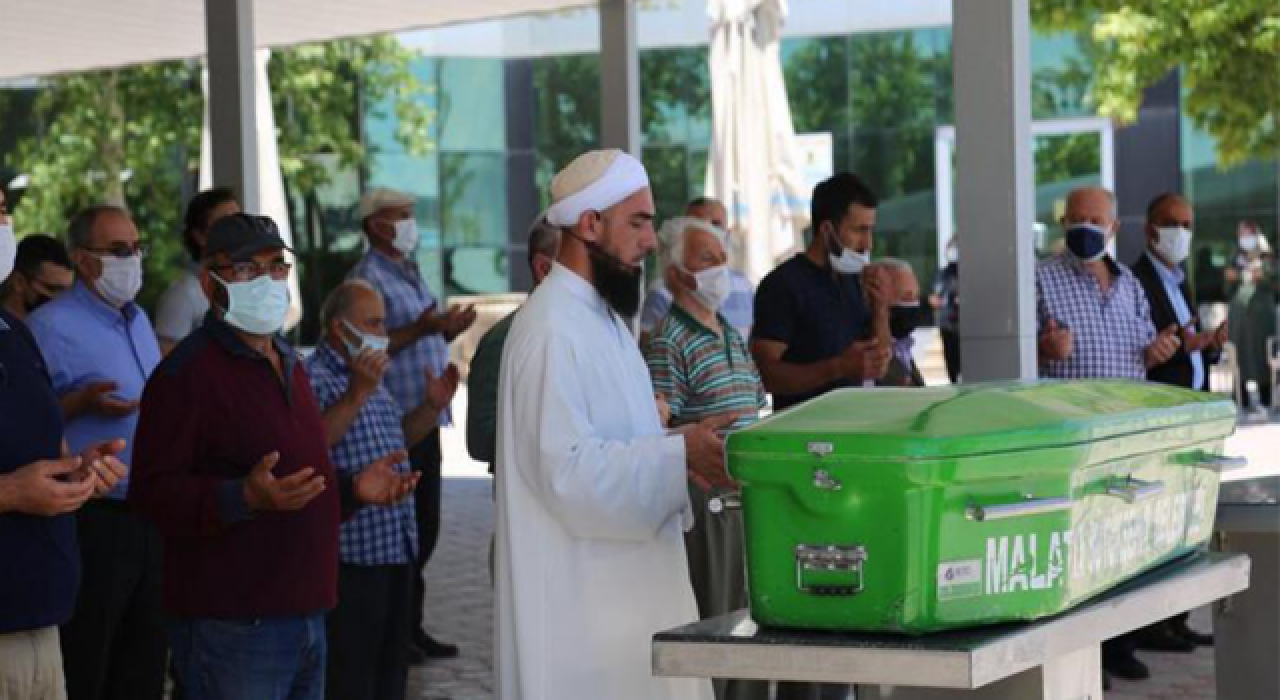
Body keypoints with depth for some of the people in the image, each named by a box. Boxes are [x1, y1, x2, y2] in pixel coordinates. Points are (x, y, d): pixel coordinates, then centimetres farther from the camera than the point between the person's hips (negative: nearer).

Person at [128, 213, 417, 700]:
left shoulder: (288, 364, 20)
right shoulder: (188, 372, -10)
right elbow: (152, 493, -18)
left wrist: (353, 490, 13)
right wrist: (246, 498, -30)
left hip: (306, 617, 9)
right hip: (230, 624, -9)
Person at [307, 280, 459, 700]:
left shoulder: (368, 374, 18)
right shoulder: (313, 377, -12)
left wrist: (432, 407, 14)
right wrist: (356, 395, -32)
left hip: (396, 545, 9)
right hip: (351, 553, -9)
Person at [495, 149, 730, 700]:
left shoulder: (601, 316, 15)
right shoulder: (550, 330, -18)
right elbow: (570, 469, -24)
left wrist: (685, 452, 4)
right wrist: (680, 454, -23)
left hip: (625, 581, 10)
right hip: (580, 595, -10)